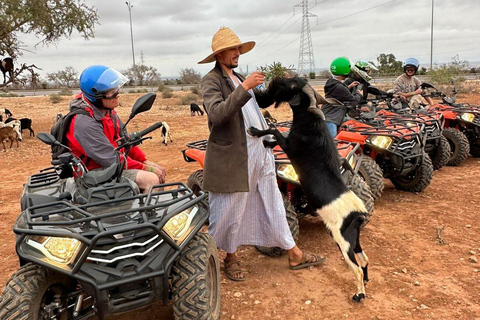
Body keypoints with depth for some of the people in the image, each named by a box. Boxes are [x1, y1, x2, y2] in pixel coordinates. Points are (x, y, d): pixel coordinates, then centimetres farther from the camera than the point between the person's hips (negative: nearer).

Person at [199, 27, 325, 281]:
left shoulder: (237, 78, 16)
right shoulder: (211, 81, -10)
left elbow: (261, 101, 26)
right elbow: (217, 113, -27)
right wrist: (244, 87, -30)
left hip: (259, 154, 9)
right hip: (232, 159, -8)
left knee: (273, 204, 14)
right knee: (230, 211, 6)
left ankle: (294, 255, 25)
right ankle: (230, 257, 29)